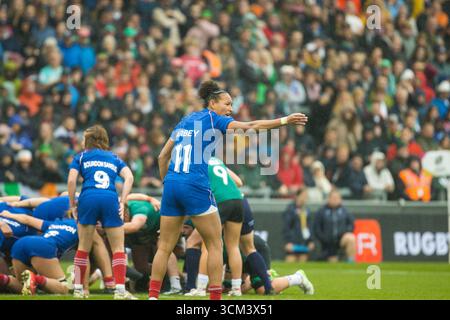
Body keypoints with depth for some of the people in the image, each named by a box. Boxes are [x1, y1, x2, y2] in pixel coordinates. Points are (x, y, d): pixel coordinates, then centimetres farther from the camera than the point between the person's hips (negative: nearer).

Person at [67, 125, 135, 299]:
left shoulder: (81, 157, 19)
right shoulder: (114, 158, 25)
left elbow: (71, 180, 3)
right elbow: (129, 177, 7)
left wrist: (72, 204, 10)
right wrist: (122, 202, 3)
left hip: (88, 198, 0)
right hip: (110, 199, 0)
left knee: (83, 248, 13)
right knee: (118, 248, 7)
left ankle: (78, 289, 13)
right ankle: (120, 290, -3)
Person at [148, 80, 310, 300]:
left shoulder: (185, 120, 20)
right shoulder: (212, 118, 1)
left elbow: (162, 156, 21)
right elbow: (249, 126, -10)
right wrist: (284, 121, -12)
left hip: (171, 184, 7)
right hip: (195, 187, -6)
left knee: (165, 247, 10)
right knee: (215, 245, 3)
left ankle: (152, 295, 7)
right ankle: (215, 297, 0)